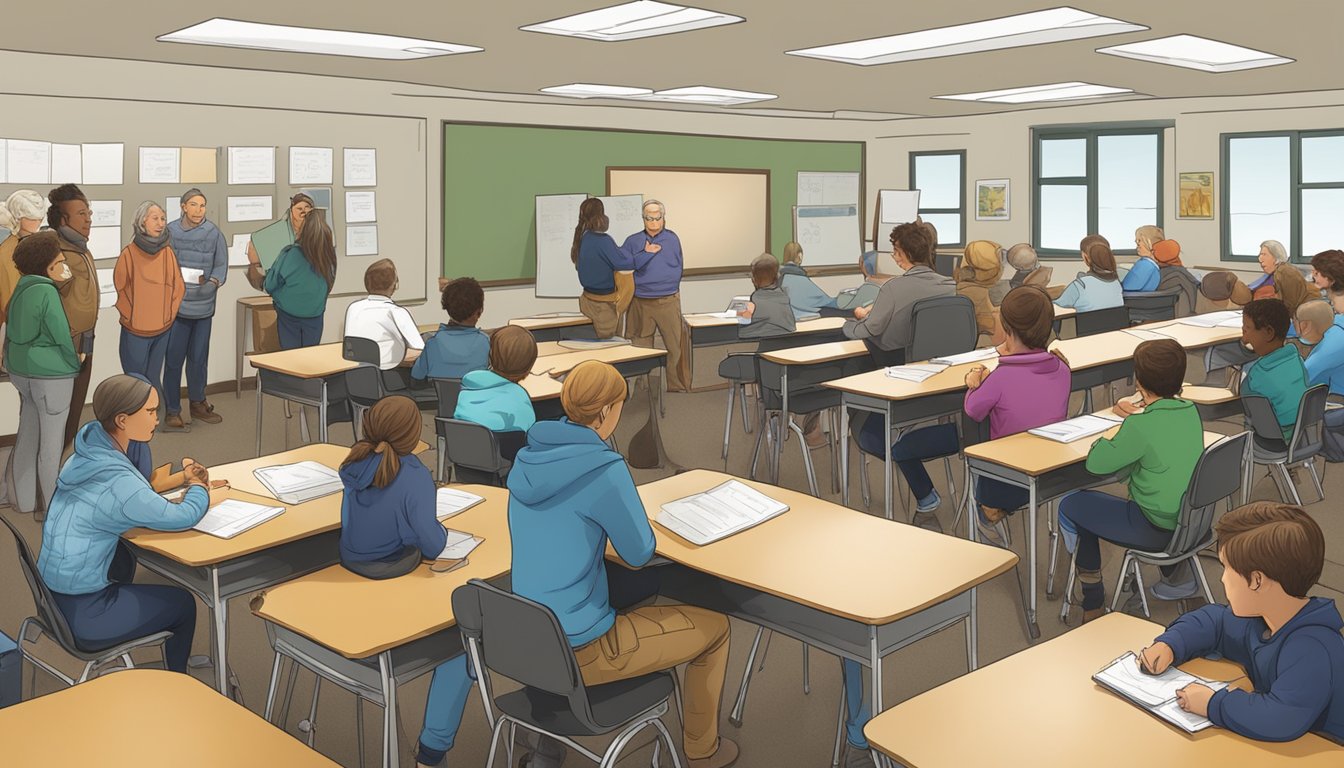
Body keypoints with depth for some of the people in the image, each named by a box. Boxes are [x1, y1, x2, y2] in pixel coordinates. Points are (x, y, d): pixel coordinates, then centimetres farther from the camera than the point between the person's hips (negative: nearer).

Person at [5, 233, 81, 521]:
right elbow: (61, 335, -16)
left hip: (22, 370, 9)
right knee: (51, 442, 2)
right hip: (50, 375, -9)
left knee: (28, 434, 18)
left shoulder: (23, 288, 8)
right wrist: (75, 363, 2)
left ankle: (25, 499, 29)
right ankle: (49, 507, 10)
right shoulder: (46, 292, -18)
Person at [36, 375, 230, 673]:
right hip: (79, 613, -8)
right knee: (182, 603, 11)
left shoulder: (91, 450, -2)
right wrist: (200, 489, -3)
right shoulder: (115, 482, -28)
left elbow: (140, 489, 13)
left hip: (53, 594, 8)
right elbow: (184, 517, -25)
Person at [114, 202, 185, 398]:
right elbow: (121, 289, -3)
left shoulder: (167, 251, 0)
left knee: (154, 381, 13)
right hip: (135, 330, -3)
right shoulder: (129, 253, -11)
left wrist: (169, 314, 5)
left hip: (162, 329, 3)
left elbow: (178, 286, 8)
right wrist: (131, 317, -1)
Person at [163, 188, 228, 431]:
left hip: (204, 305, 2)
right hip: (176, 304, -2)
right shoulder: (170, 231, -3)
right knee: (173, 359, 0)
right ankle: (172, 411, 11)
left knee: (199, 358, 14)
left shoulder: (214, 233, 0)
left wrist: (213, 281, -19)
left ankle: (197, 404, 31)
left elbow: (222, 264, -1)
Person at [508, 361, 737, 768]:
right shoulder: (605, 470, -23)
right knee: (714, 626, 15)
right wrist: (632, 515, 9)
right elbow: (639, 553, -9)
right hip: (580, 650, -7)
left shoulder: (528, 459, 0)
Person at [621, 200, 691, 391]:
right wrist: (646, 253, -11)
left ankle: (677, 385, 6)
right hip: (640, 302, 1)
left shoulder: (672, 239, 6)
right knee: (641, 348, 7)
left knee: (676, 346, -3)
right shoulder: (633, 241, 7)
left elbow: (678, 269, 8)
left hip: (668, 302, -1)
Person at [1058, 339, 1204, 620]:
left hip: (1157, 531, -8)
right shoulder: (1191, 412, -2)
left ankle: (1092, 603, 17)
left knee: (1071, 507, 8)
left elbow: (1095, 463, -16)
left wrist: (1106, 440, 1)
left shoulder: (1141, 427, -25)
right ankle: (1176, 575, 37)